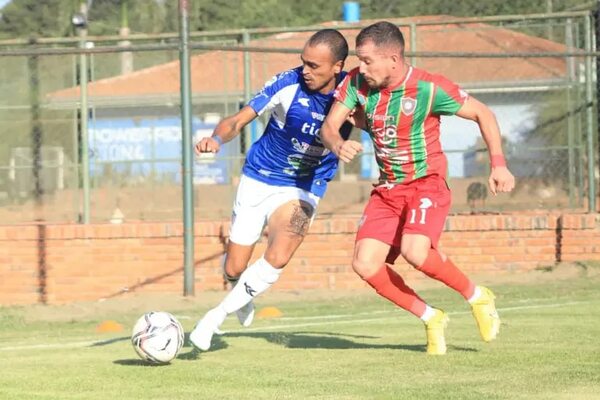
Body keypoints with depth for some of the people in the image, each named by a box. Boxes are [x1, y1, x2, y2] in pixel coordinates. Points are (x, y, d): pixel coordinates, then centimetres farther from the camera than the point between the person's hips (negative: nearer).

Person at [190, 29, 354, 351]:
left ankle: (217, 315, -7)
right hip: (259, 180, 0)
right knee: (234, 269, 5)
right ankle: (243, 296, 44)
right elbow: (239, 119, -18)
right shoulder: (288, 84, -19)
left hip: (303, 190, 0)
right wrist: (217, 139, -40)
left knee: (277, 260, -26)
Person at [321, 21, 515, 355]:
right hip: (387, 188, 6)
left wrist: (499, 164, -13)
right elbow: (329, 126, -3)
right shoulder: (358, 82, -6)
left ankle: (477, 297, -4)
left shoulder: (430, 89, -18)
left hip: (427, 184, -6)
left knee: (415, 252, -31)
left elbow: (483, 113, -7)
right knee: (365, 264, -11)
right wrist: (338, 145, -27)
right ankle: (431, 318, 7)